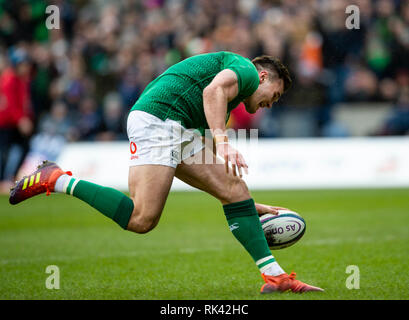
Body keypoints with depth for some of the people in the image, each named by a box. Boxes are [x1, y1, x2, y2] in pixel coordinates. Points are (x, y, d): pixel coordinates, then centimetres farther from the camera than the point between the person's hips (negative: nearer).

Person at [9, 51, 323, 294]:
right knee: (142, 219, -19)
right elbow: (213, 90, -17)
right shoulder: (246, 70, 8)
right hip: (157, 118, -10)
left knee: (236, 190, 4)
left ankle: (274, 275, 1)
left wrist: (249, 206, 37)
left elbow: (220, 176, 34)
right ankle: (58, 180, -7)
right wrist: (223, 142, -25)